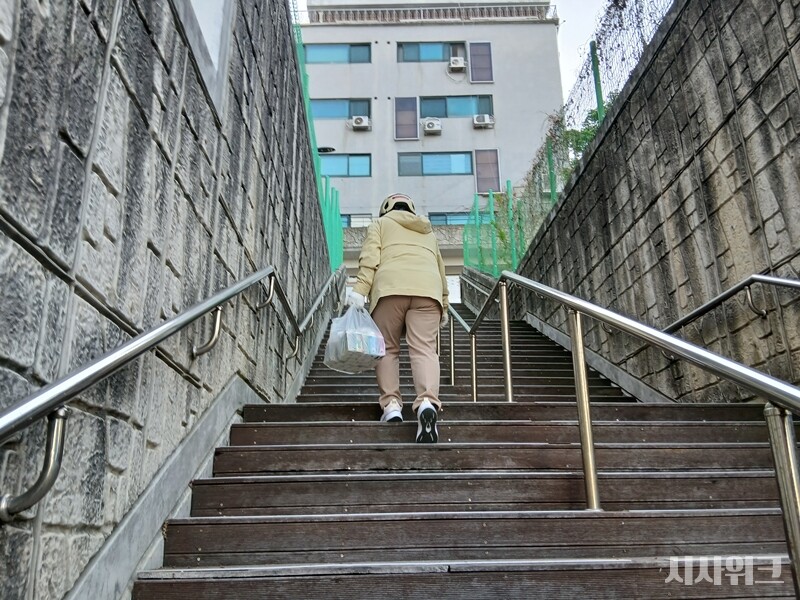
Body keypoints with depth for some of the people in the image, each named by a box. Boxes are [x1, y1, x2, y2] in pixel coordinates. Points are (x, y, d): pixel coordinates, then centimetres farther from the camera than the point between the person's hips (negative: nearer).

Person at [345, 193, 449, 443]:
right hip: (428, 289, 2)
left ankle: (391, 404, -6)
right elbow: (440, 270, 32)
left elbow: (370, 259, 5)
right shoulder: (428, 232, 35)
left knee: (387, 348, 6)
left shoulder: (381, 223, 24)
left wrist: (359, 290, -3)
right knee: (424, 349, -9)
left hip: (390, 287, -2)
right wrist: (444, 307, 37)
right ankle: (427, 402, -30)